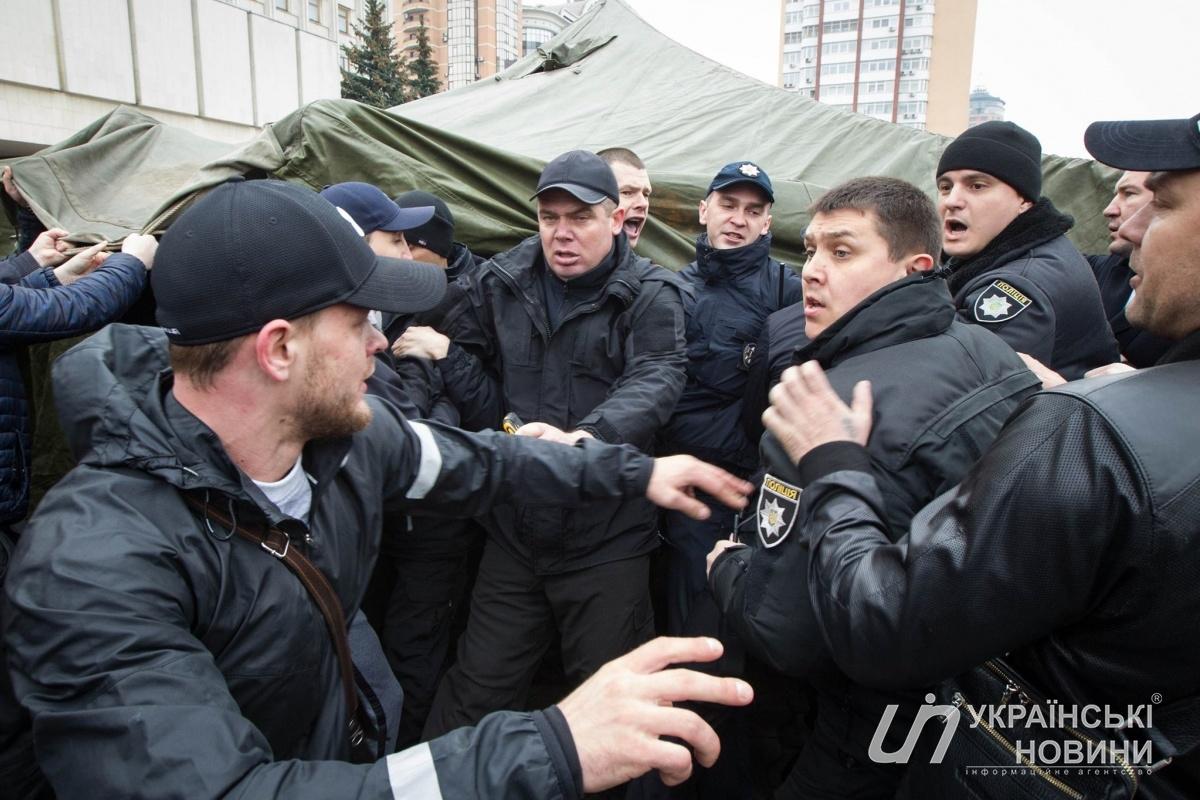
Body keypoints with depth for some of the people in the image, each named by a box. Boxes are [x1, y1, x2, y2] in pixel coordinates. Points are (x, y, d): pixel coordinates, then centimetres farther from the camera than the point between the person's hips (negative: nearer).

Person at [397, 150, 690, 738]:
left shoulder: (650, 298, -6)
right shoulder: (499, 288, 3)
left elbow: (654, 383, -24)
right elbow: (488, 408, 7)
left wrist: (583, 438, -42)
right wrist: (447, 354, -12)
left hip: (608, 539, -2)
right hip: (514, 530, 3)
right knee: (476, 692, 16)